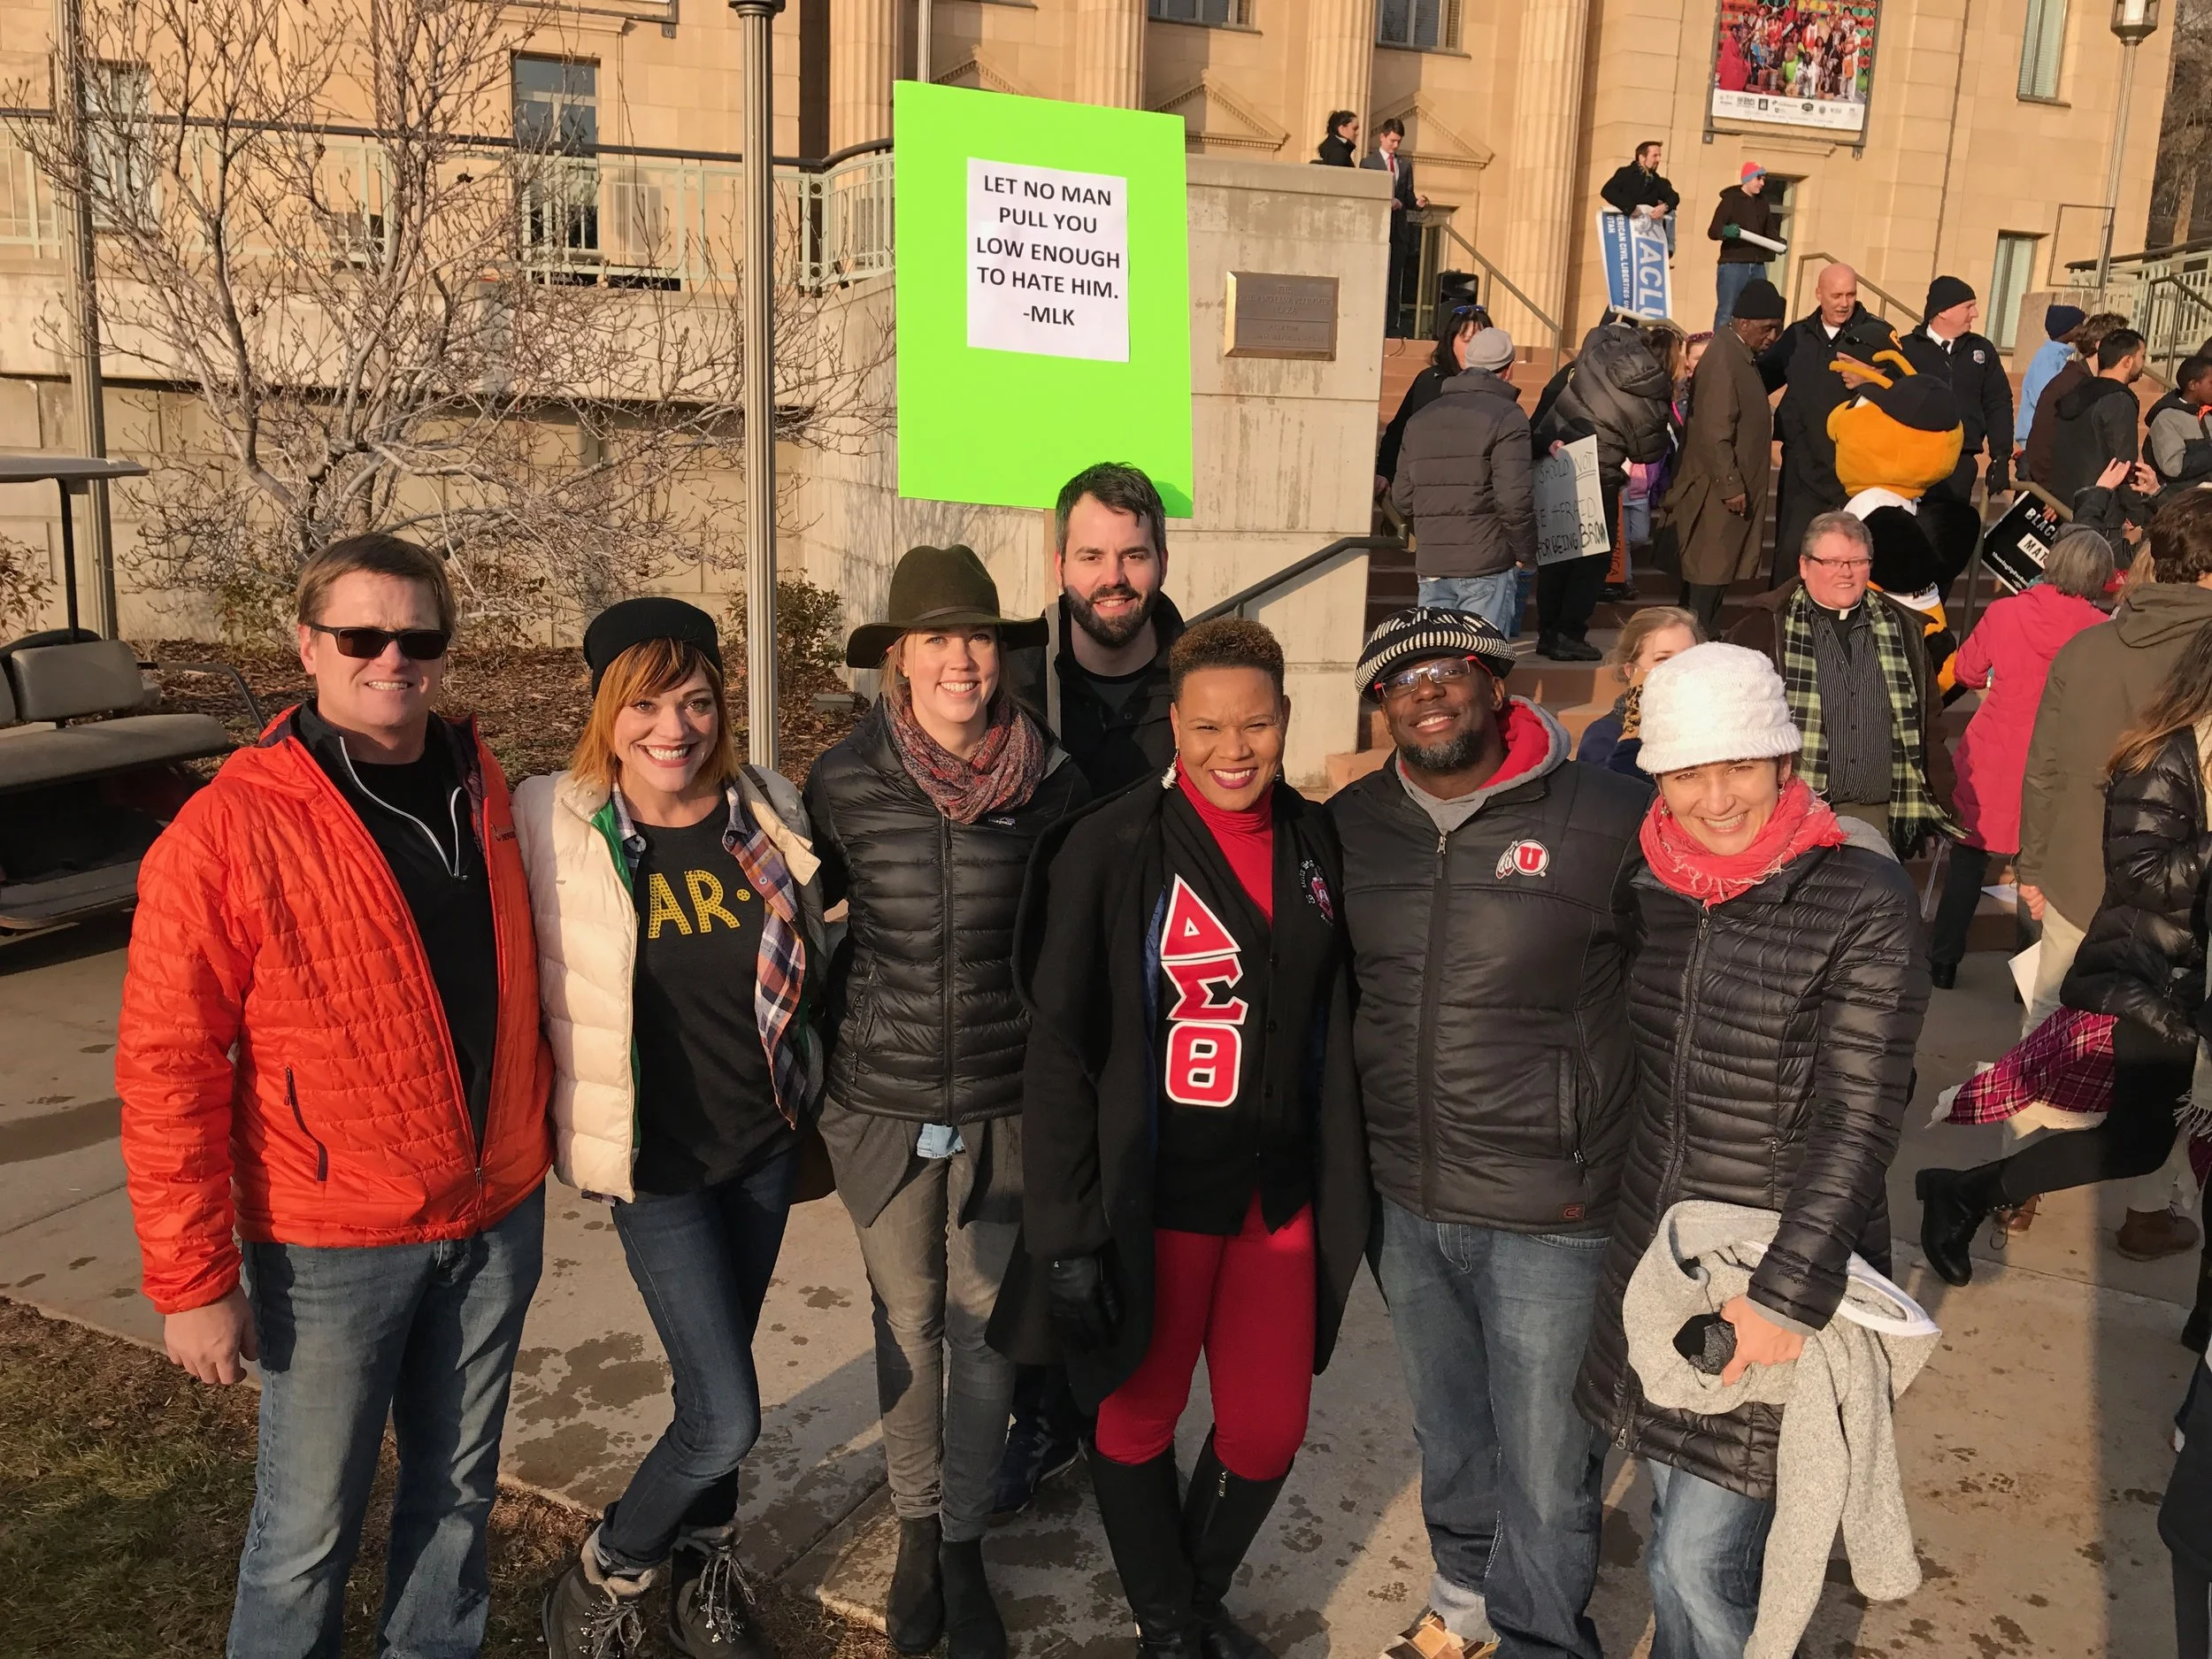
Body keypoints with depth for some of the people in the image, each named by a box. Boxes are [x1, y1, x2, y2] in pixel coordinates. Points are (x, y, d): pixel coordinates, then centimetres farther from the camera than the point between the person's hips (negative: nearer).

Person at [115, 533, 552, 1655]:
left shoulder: (480, 792, 2)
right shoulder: (226, 831, -15)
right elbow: (167, 1070, -13)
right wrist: (192, 1279, -13)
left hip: (497, 1216, 5)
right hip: (333, 1245, -5)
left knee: (457, 1488, 20)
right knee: (310, 1527, 11)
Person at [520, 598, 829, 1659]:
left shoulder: (767, 813, -4)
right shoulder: (552, 826, -16)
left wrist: (803, 1090, 12)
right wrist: (567, 1120, -7)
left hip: (765, 1144, 4)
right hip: (655, 1163, -4)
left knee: (716, 1377, 19)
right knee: (726, 1418, -5)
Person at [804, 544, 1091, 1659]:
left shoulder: (1051, 782, -8)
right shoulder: (844, 780, -9)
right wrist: (831, 1040, 8)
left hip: (1007, 1104, 0)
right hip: (880, 1103, 0)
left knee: (987, 1324, 8)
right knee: (907, 1321, 15)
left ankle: (963, 1545, 29)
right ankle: (914, 1527, 37)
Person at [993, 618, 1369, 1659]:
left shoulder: (1316, 842, 1)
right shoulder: (1111, 850, -14)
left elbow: (1330, 1020, 10)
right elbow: (1060, 1049, -13)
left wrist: (1342, 1182, 11)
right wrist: (1067, 1232, -14)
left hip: (1282, 1191, 5)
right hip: (1155, 1196, -4)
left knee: (1269, 1429, 14)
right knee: (1139, 1421, 13)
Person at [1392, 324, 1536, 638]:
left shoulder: (1421, 419, 13)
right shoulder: (1507, 417, -6)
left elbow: (1402, 497, 12)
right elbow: (1515, 498, -14)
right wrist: (1526, 553, -1)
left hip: (1430, 565, 6)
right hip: (1486, 565, -5)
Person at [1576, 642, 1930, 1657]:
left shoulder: (1865, 902, -14)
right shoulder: (1651, 888, 1)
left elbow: (1859, 1120, -16)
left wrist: (1788, 1292, -19)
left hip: (1782, 1282, -5)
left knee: (1698, 1562, 1)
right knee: (1676, 1527, 17)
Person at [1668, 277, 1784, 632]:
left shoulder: (1743, 356, 14)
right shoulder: (1722, 360, -17)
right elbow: (1714, 433, -22)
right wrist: (1731, 487, -20)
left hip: (1734, 489, 10)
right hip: (1719, 495, -10)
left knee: (1716, 577, 13)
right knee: (1708, 578, -6)